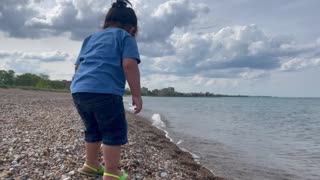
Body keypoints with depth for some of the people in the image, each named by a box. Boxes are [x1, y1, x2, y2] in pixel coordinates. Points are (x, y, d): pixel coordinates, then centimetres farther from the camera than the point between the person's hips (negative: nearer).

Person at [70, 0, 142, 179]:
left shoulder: (91, 37, 28)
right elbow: (129, 65, -8)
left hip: (78, 90, 8)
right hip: (104, 91, -7)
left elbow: (78, 65, 28)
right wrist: (137, 94, -6)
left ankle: (91, 165, 35)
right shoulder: (126, 37, 9)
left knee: (94, 130, 22)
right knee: (115, 131, 4)